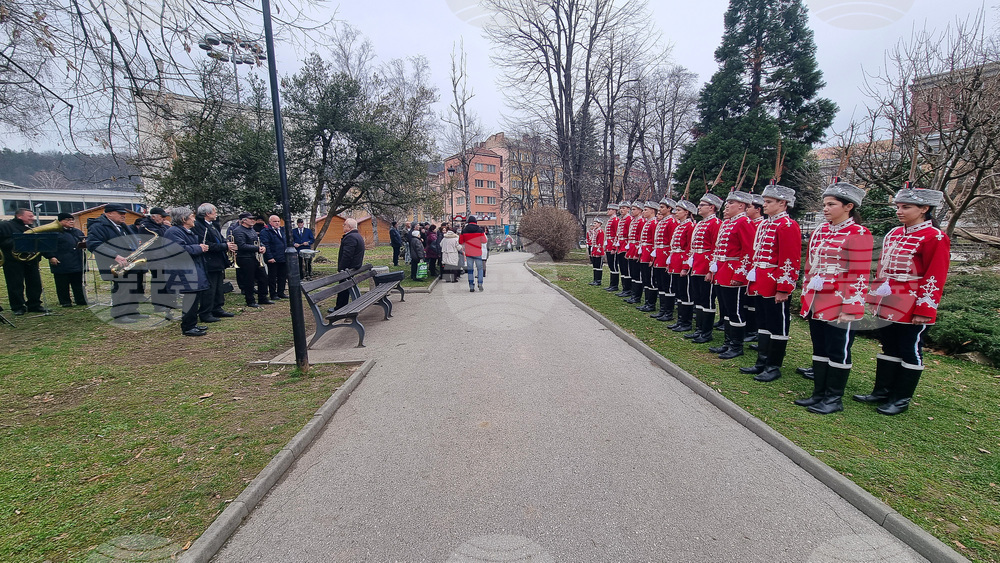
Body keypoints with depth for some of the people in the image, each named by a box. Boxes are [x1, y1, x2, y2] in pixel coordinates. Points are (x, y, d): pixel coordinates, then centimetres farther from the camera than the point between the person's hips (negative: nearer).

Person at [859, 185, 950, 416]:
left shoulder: (935, 238, -10)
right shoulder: (894, 234, 10)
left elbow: (935, 278, -13)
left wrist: (924, 310, -14)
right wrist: (876, 297, 14)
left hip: (912, 310, -7)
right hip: (887, 305, 7)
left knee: (909, 352, 6)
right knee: (888, 348, 14)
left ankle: (901, 399, 17)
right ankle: (881, 392, 25)